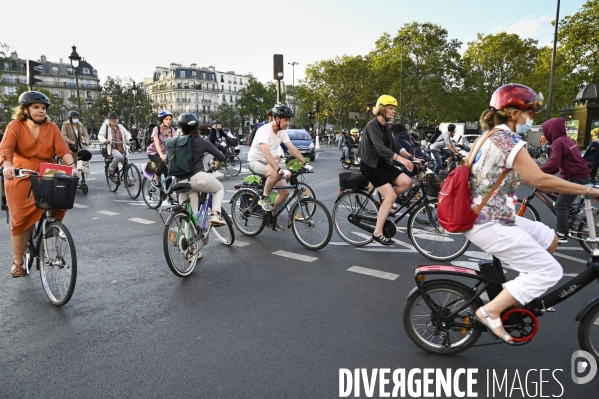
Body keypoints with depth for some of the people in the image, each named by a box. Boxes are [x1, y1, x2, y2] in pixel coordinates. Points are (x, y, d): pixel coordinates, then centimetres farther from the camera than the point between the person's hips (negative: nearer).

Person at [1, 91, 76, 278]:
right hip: (21, 178, -2)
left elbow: (63, 149, -7)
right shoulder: (15, 126, -2)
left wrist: (71, 166, -25)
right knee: (21, 219, -1)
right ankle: (17, 262, 14)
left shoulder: (52, 128, 5)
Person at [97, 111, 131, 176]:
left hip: (121, 149, 5)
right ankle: (111, 169, -14)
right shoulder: (105, 126, 5)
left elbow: (127, 134, 15)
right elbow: (100, 135, -2)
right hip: (112, 148, -5)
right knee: (119, 156, -35)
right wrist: (104, 140, -25)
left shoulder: (120, 126, 18)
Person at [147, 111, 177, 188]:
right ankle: (155, 179, -10)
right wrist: (161, 155, -51)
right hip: (153, 152, -4)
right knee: (163, 163, -33)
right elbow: (157, 143, -34)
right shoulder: (156, 129, -20)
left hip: (165, 152, 4)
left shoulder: (171, 130, -8)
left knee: (167, 172, -14)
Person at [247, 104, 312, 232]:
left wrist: (305, 163, -14)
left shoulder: (282, 132, -1)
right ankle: (264, 198, -15)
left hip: (269, 162, 8)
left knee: (285, 191, -3)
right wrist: (280, 170, -48)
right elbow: (266, 152, -38)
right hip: (255, 161, -8)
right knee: (275, 173, -39)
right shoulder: (264, 130, -25)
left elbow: (292, 149, -3)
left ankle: (272, 217, 14)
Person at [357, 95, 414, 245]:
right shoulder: (372, 125, -18)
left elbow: (395, 146, 8)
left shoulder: (386, 127, 9)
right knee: (391, 195, -15)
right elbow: (380, 148, -31)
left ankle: (385, 201, 12)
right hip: (370, 165, -8)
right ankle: (378, 233, -7)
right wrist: (401, 159, -41)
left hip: (382, 164, 8)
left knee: (407, 182, -9)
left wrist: (411, 157, -7)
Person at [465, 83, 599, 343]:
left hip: (486, 216, 10)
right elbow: (539, 180, -22)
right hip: (489, 224, -10)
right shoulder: (506, 137, -16)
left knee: (549, 240, 21)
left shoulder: (492, 136, 15)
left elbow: (526, 176, 20)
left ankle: (520, 290, 26)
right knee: (550, 270, -4)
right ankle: (490, 312, -4)